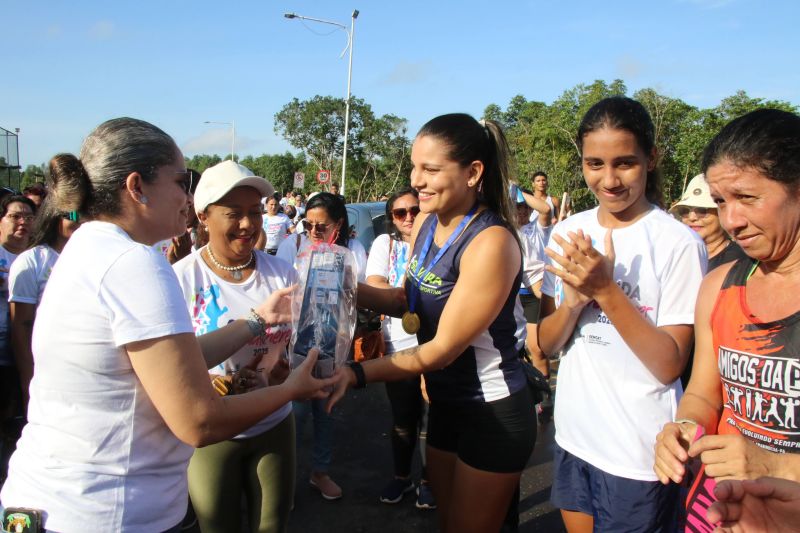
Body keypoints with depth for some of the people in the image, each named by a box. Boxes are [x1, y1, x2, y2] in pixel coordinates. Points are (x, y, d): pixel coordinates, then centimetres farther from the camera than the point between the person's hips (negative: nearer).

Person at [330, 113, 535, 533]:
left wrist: (356, 375, -29)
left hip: (494, 412, -7)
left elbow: (443, 348, -24)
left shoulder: (491, 243, -25)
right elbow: (413, 301, 6)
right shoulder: (426, 221, -1)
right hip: (446, 403, 8)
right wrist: (350, 290, -9)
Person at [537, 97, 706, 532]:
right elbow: (546, 344, 1)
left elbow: (670, 365, -16)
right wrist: (575, 298, -18)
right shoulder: (567, 234, 1)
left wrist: (604, 289, -26)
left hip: (639, 453, -5)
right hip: (573, 435, 5)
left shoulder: (678, 243, -15)